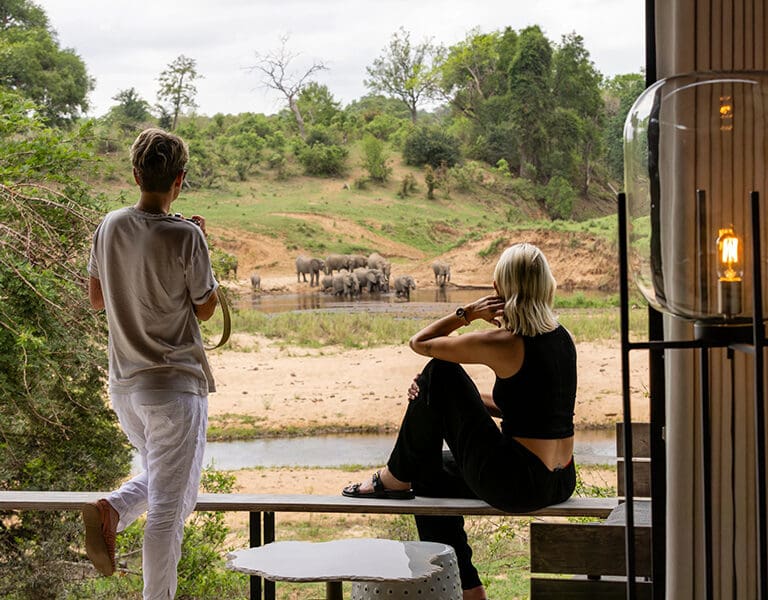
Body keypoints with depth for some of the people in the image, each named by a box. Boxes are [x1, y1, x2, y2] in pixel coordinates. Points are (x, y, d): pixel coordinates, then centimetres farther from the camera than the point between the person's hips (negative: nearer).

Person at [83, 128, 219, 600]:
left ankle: (111, 511, -1)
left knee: (162, 480, 25)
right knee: (169, 508, 1)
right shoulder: (185, 236, -16)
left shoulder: (110, 227, 1)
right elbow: (206, 308, -4)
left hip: (124, 384, 6)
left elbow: (97, 299, 12)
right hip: (174, 386, -6)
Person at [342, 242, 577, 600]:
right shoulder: (561, 337, 8)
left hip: (518, 486, -8)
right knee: (429, 474, 27)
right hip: (561, 484, 8)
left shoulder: (504, 343, -16)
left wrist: (467, 313, -1)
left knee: (438, 372, 1)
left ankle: (396, 478, 15)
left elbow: (419, 343, -3)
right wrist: (451, 399, 14)